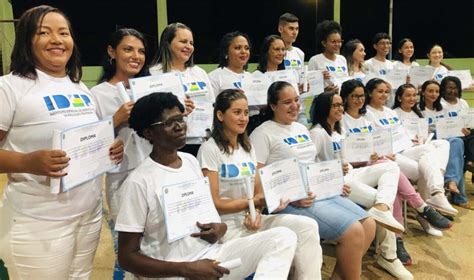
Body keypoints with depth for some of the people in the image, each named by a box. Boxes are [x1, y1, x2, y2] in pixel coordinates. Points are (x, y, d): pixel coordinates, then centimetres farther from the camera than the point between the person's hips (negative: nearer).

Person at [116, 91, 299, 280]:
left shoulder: (191, 161, 7)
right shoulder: (139, 182, -13)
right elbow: (127, 257, -10)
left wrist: (220, 228, -5)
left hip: (212, 253, 7)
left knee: (282, 236, -10)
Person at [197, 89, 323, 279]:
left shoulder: (248, 147, 14)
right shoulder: (209, 150, -9)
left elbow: (259, 192, 10)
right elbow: (213, 204, -11)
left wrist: (256, 212, -11)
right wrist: (255, 202, -14)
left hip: (251, 218, 7)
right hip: (225, 225, -6)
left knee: (307, 226, -15)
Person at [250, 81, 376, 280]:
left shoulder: (302, 128, 19)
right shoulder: (263, 134, -8)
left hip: (321, 192, 9)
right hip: (292, 202, -9)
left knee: (368, 225, -3)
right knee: (353, 232, -20)